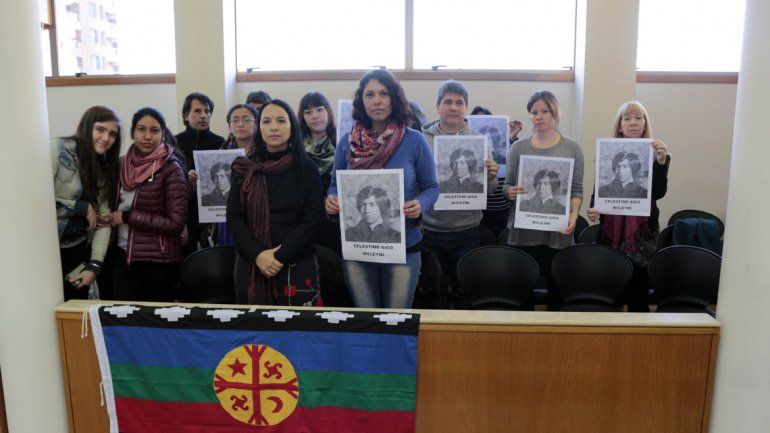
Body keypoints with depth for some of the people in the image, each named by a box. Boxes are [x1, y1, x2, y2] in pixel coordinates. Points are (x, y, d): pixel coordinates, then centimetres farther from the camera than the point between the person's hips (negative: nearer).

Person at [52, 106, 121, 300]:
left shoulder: (105, 168, 5)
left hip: (77, 251, 5)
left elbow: (103, 220, -1)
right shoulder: (58, 149, -11)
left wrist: (95, 265, -9)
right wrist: (83, 208, -14)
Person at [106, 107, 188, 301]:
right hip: (124, 256, 5)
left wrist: (127, 216, -15)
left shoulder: (171, 169, -12)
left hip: (158, 261, -5)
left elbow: (176, 223, -18)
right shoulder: (124, 164, 5)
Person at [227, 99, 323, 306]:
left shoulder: (306, 169, 0)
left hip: (296, 266, -2)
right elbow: (234, 217, 1)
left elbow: (311, 219, -5)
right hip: (250, 266, 2)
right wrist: (258, 254, -13)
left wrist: (279, 256, -14)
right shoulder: (244, 169, 6)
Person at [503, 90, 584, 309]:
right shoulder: (518, 148, 9)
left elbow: (577, 190, 5)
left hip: (558, 233, -1)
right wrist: (511, 192, -12)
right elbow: (506, 185, 11)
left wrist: (573, 215, -12)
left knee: (557, 290, 1)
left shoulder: (572, 148, 6)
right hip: (523, 232, 1)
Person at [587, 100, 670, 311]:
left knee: (639, 296, 3)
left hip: (643, 231, -1)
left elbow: (659, 192, -9)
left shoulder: (653, 155, 3)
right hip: (611, 230, 1)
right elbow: (599, 190, 6)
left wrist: (662, 161, -22)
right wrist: (594, 209, -14)